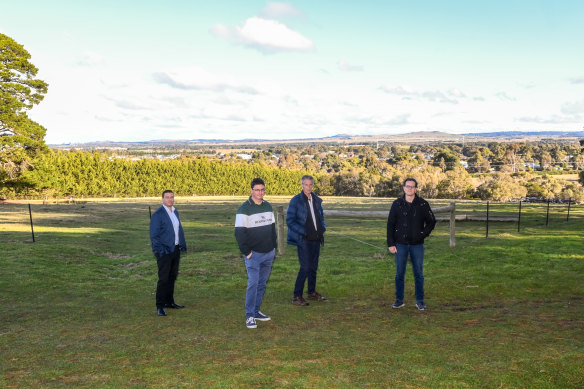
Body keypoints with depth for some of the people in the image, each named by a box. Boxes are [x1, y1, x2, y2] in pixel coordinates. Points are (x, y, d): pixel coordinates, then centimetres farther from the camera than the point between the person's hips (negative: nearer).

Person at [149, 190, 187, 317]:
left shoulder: (175, 212, 12)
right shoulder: (157, 215, -11)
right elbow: (154, 235, -13)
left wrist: (182, 245, 10)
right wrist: (161, 251, -18)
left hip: (175, 249, 7)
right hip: (164, 251, -7)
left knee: (172, 277, 15)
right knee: (163, 279, -7)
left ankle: (169, 301, 27)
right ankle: (160, 306, 0)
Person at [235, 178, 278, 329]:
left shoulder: (268, 206, 12)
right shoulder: (244, 209, -9)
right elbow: (239, 232, -11)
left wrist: (274, 246, 14)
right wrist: (246, 252, -13)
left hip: (268, 254, 6)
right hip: (254, 254, -6)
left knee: (262, 283, 11)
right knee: (253, 283, -10)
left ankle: (256, 311, 22)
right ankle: (249, 316, -3)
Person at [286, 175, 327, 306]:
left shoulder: (317, 200, 11)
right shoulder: (296, 200, -8)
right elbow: (290, 221, -10)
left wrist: (322, 228, 4)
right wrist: (305, 232, -16)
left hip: (316, 238, 6)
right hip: (303, 239, -6)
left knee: (313, 267, 13)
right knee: (305, 267, -10)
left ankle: (312, 293, 28)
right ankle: (297, 296, -1)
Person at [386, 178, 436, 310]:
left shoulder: (423, 204, -1)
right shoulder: (397, 204, 0)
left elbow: (431, 221, 10)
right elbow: (390, 225, 3)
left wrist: (423, 235, -4)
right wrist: (390, 244, -2)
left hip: (417, 245, 0)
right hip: (401, 244, 0)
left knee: (419, 273, 5)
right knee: (399, 273, 5)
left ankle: (420, 301, 16)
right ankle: (399, 300, 16)